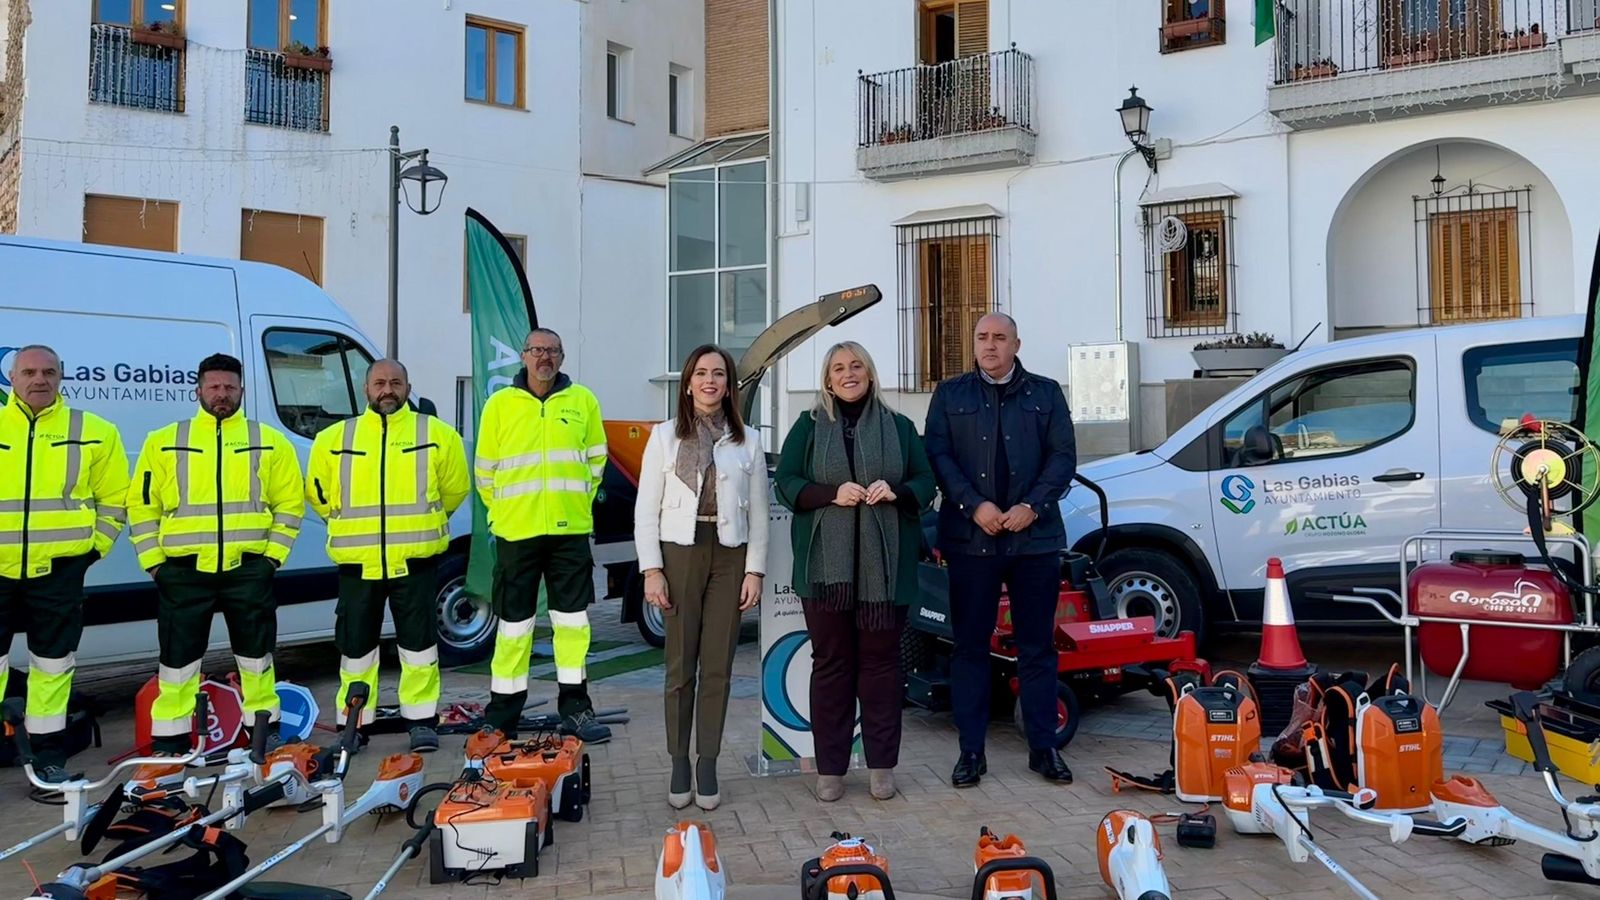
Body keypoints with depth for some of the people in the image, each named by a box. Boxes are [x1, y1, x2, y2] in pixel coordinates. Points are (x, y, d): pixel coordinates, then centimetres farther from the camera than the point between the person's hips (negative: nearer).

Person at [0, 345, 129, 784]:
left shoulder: (94, 432, 2)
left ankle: (49, 752, 19)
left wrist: (95, 546, 1)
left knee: (53, 665, 8)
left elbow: (114, 498, 9)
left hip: (59, 570, -1)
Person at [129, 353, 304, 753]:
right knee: (178, 656, 5)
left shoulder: (270, 442, 7)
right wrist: (153, 561, -1)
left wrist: (273, 554, -3)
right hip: (183, 570, 0)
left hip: (249, 567, 0)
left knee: (256, 653, 9)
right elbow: (141, 504, 7)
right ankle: (170, 739, 17)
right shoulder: (164, 441, 8)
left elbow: (290, 502, 5)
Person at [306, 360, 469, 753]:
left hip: (415, 560, -1)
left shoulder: (437, 435, 2)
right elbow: (317, 493, 17)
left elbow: (455, 488, 13)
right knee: (356, 644, 8)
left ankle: (422, 720, 12)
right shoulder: (334, 439, 6)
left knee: (419, 642, 2)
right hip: (357, 563, 2)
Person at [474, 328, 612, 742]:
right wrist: (503, 510, 7)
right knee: (514, 623, 5)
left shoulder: (583, 401, 6)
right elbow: (484, 469, 8)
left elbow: (596, 459, 13)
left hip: (570, 530, 1)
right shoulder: (499, 404, 3)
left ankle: (575, 708, 15)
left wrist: (576, 502, 10)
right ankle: (502, 715, 14)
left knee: (572, 619, 5)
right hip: (515, 531, -1)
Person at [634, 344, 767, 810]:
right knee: (681, 667, 2)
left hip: (729, 556, 1)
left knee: (718, 668, 3)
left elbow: (758, 513, 7)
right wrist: (652, 570, -6)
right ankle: (679, 766, 12)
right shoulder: (665, 435, 4)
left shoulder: (747, 440, 7)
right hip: (679, 552, -1)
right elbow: (646, 509, 1)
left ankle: (708, 765, 13)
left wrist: (755, 570, -1)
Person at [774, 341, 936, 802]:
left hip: (884, 562, 1)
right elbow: (786, 483, 3)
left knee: (881, 659, 3)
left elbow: (926, 482, 10)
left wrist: (896, 491, -11)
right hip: (827, 563, 0)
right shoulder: (809, 427, 10)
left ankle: (881, 765, 13)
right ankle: (830, 769, 10)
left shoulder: (899, 427, 12)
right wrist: (832, 494, -14)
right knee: (831, 661, 2)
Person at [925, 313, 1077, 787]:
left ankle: (1043, 746, 16)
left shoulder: (1046, 393, 10)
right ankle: (971, 749, 12)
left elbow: (1064, 456, 4)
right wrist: (975, 505, -13)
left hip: (1035, 535, 1)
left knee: (1038, 645, 6)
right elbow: (938, 455, 0)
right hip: (970, 538, 0)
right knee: (970, 644, 4)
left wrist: (1032, 507, -10)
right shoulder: (950, 393, 9)